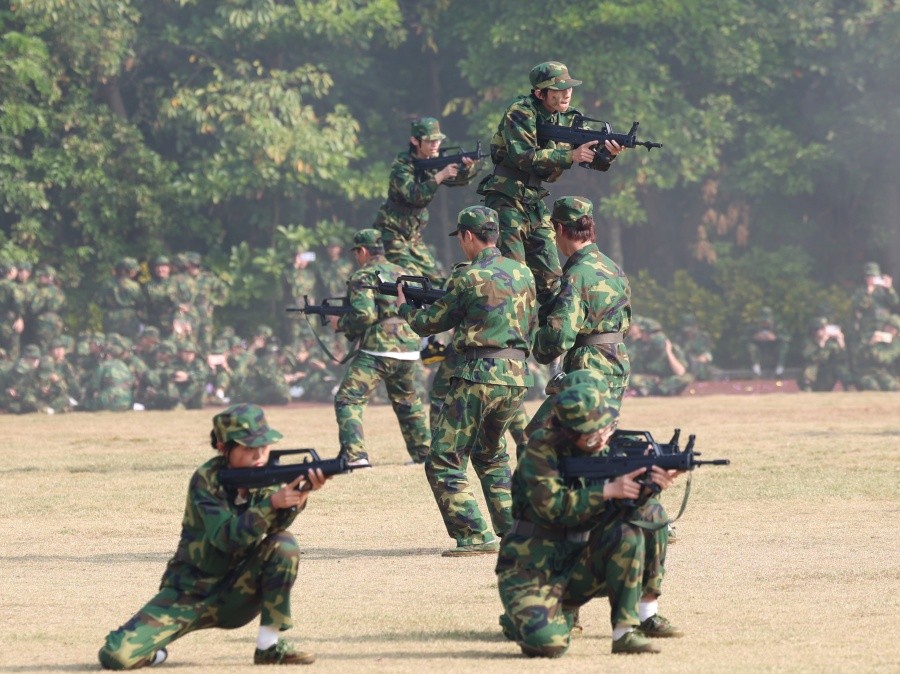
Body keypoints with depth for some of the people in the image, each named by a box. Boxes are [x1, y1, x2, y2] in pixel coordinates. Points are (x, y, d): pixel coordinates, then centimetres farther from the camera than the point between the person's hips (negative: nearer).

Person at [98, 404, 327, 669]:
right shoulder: (206, 480, -16)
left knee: (283, 544, -22)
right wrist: (272, 503, -40)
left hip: (235, 597, 4)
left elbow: (275, 525, -21)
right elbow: (226, 538, -28)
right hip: (190, 594, -4)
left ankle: (269, 646, -13)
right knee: (117, 655, -24)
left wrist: (300, 496, -41)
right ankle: (155, 654, 14)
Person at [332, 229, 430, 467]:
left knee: (348, 400, -5)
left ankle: (355, 455, -19)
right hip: (409, 351, 7)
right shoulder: (402, 273, 18)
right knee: (409, 403, 25)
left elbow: (364, 315, -15)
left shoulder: (363, 277, -4)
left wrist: (340, 324, 1)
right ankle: (424, 452, 27)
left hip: (377, 351, -7)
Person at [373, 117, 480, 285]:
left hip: (413, 237, 8)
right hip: (391, 234, -8)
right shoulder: (402, 165, -17)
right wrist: (440, 175, -36)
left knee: (437, 282, 5)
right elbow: (414, 195, -31)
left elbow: (459, 179, -7)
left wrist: (468, 168, -29)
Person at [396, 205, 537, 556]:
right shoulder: (523, 273, 10)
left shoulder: (469, 278, -9)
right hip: (518, 376, 7)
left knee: (443, 462, -2)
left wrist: (405, 308, 23)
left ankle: (475, 537, -11)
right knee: (491, 455, 26)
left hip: (480, 376, -7)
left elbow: (430, 323, 2)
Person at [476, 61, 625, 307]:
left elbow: (593, 159, 1)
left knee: (551, 277, 7)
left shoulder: (568, 118, 6)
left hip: (535, 203, 7)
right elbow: (523, 157, -25)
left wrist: (607, 153, -23)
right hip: (507, 201, -7)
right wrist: (570, 156, -29)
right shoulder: (520, 113, -15)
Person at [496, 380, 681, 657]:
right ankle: (522, 618, 9)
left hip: (577, 568, 5)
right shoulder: (542, 447, -14)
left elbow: (630, 505, -4)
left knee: (629, 534, -22)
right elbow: (552, 507, -24)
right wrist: (608, 491, -29)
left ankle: (626, 631, -16)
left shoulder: (607, 448, 2)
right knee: (548, 643, -29)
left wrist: (649, 486, -26)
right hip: (531, 569, -5)